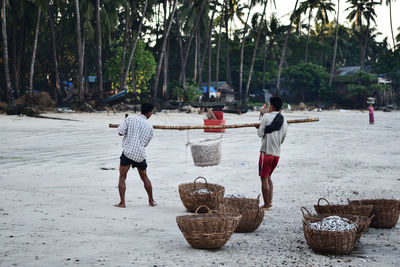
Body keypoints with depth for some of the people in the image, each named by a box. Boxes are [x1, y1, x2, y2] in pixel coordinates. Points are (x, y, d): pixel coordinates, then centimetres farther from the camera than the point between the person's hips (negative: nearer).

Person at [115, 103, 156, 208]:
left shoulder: (129, 119, 0)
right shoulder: (149, 127, 9)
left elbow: (120, 132, -4)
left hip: (128, 152, -3)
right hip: (140, 154, 3)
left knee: (122, 177, 6)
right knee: (144, 177, 20)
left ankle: (122, 202, -4)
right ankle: (151, 201, 26)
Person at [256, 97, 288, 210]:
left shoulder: (267, 116, -8)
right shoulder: (284, 121, 11)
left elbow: (260, 133, -6)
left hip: (266, 152, -6)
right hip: (277, 153, 7)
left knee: (264, 178, 1)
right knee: (268, 176, 21)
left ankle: (266, 205, 4)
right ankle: (270, 201, 20)